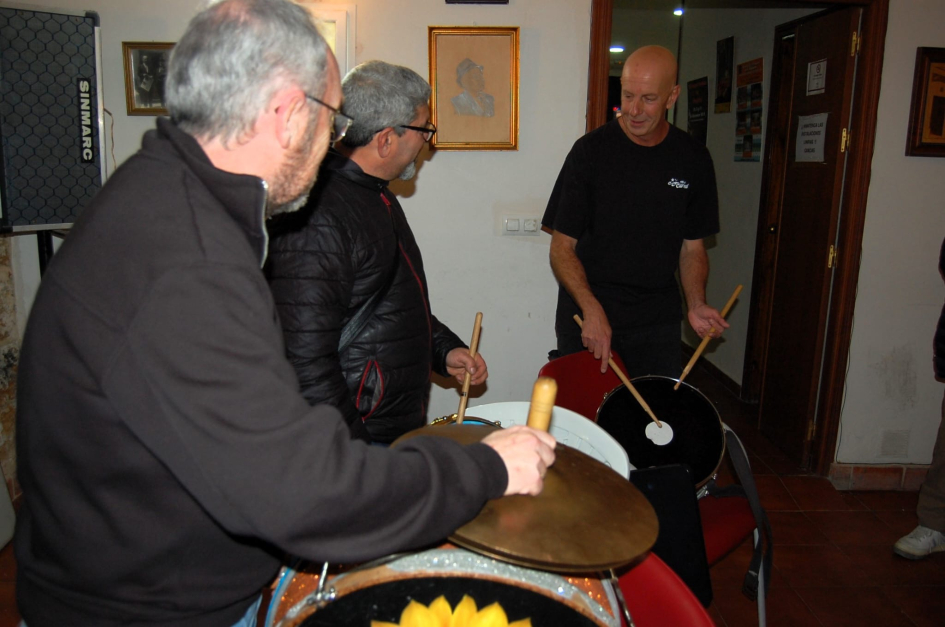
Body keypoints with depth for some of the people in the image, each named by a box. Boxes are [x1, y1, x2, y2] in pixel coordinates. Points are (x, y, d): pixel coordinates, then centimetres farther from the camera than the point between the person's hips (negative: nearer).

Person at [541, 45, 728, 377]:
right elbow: (562, 247, -8)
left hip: (658, 324, 3)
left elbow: (692, 247, 10)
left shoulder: (693, 159, 1)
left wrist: (696, 304, -8)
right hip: (586, 316, -2)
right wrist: (591, 310, -21)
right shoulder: (590, 151, -9)